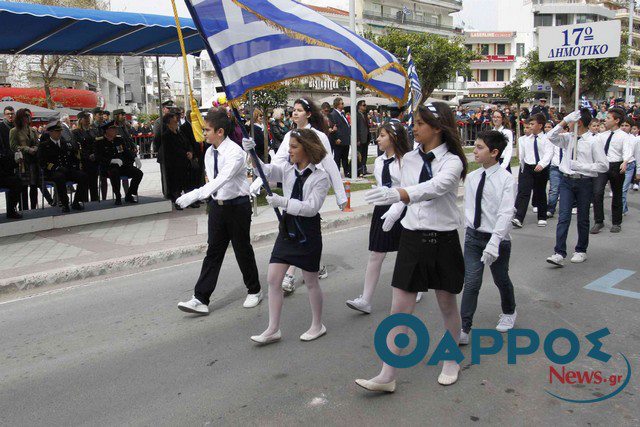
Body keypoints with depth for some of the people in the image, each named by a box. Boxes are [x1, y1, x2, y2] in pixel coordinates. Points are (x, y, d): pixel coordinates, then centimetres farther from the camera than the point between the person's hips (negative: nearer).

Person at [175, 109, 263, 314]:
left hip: (237, 206, -6)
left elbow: (222, 179, -33)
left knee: (243, 249, 6)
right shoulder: (209, 153, 4)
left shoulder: (235, 152, -20)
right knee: (213, 251, 4)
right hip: (217, 205, 6)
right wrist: (215, 200, 13)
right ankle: (201, 299, 3)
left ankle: (254, 291, 27)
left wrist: (195, 194, -41)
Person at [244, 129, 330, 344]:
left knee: (311, 281, 9)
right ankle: (273, 330, 15)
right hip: (287, 229, 5)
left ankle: (317, 325, 30)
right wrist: (251, 152, -21)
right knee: (273, 279, 3)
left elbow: (312, 207, -19)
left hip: (308, 232, -5)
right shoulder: (287, 169, 4)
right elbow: (265, 170, -6)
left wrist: (283, 202, -27)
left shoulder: (320, 177, -11)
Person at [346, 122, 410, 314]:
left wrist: (395, 211, -24)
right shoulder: (378, 161, 6)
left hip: (401, 210, -5)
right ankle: (365, 300, 2)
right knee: (375, 255, 2)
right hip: (382, 208, 5)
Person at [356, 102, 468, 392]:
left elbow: (435, 187, -34)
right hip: (411, 237, 4)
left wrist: (396, 194, -48)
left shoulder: (452, 161, -12)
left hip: (442, 239, -3)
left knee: (447, 305, 14)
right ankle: (387, 376, 8)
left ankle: (451, 361, 39)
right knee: (399, 309, 1)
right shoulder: (409, 159, 4)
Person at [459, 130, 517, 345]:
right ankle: (463, 329, 2)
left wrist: (493, 243, -28)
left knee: (501, 279, 16)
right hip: (473, 236, 3)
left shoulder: (506, 179, -14)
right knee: (471, 283, -3)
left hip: (497, 239, -3)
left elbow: (506, 213, -21)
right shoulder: (471, 178, 0)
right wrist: (469, 228, 4)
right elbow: (468, 207, 7)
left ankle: (508, 313, 45)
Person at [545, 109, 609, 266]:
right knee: (563, 217, -6)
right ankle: (559, 253, -8)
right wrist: (563, 121, -8)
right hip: (567, 180, 3)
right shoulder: (568, 137, 7)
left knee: (583, 219, 10)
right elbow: (551, 137, -2)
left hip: (584, 182, -3)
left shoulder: (594, 141, -8)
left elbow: (604, 165, -8)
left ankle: (581, 251, 26)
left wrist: (581, 166, -15)